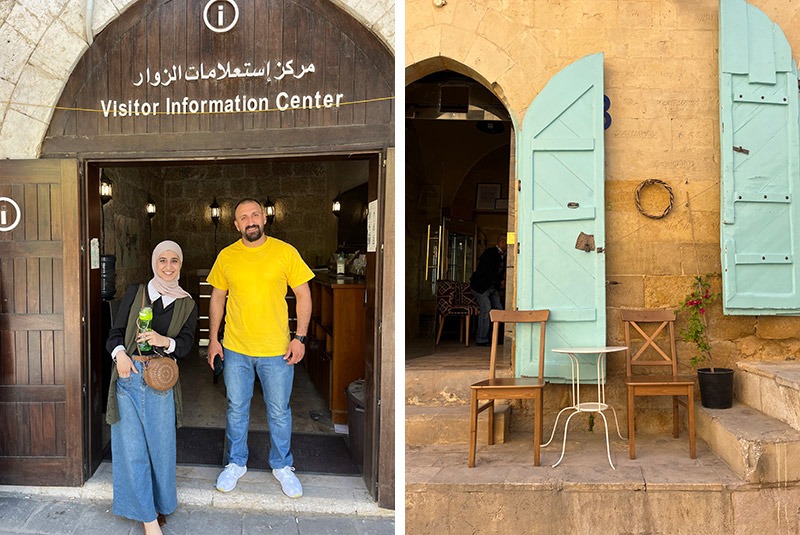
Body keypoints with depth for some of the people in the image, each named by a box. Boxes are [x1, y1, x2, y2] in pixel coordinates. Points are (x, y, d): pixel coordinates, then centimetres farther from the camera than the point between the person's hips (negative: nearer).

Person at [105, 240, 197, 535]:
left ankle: (160, 505, 23)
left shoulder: (186, 305, 9)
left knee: (160, 443, 2)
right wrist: (120, 353, -13)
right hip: (128, 375, 0)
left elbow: (185, 345, 2)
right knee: (131, 444, -1)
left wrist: (164, 341, -19)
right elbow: (116, 332, 7)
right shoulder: (136, 292, 8)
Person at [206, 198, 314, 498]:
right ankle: (236, 463, 34)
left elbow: (303, 295, -3)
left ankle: (282, 466, 30)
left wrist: (300, 337, -9)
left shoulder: (285, 252, -7)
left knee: (279, 411, 10)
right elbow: (217, 298, 10)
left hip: (276, 349, -2)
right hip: (235, 349, 2)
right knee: (236, 408, 15)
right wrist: (213, 339, 5)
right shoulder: (226, 256, 0)